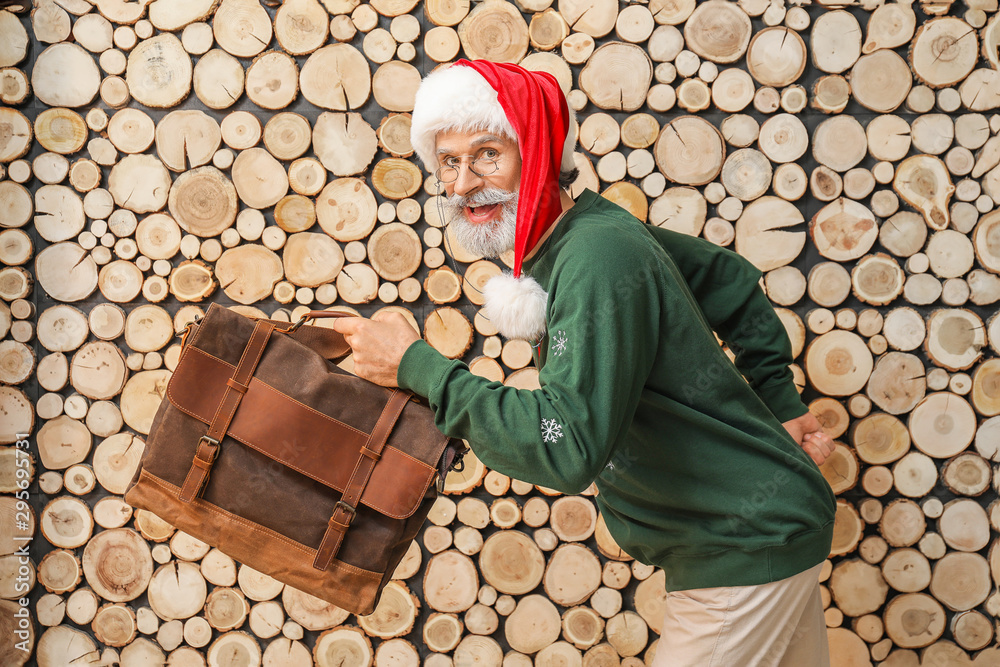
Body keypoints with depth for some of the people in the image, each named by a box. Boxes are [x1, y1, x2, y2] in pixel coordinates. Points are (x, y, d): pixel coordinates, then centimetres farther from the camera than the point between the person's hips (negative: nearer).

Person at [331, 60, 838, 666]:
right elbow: (732, 279, 16)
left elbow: (569, 446, -35)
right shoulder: (595, 224, 2)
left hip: (748, 548, -9)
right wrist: (780, 401, 15)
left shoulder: (597, 258, -27)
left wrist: (417, 366, -28)